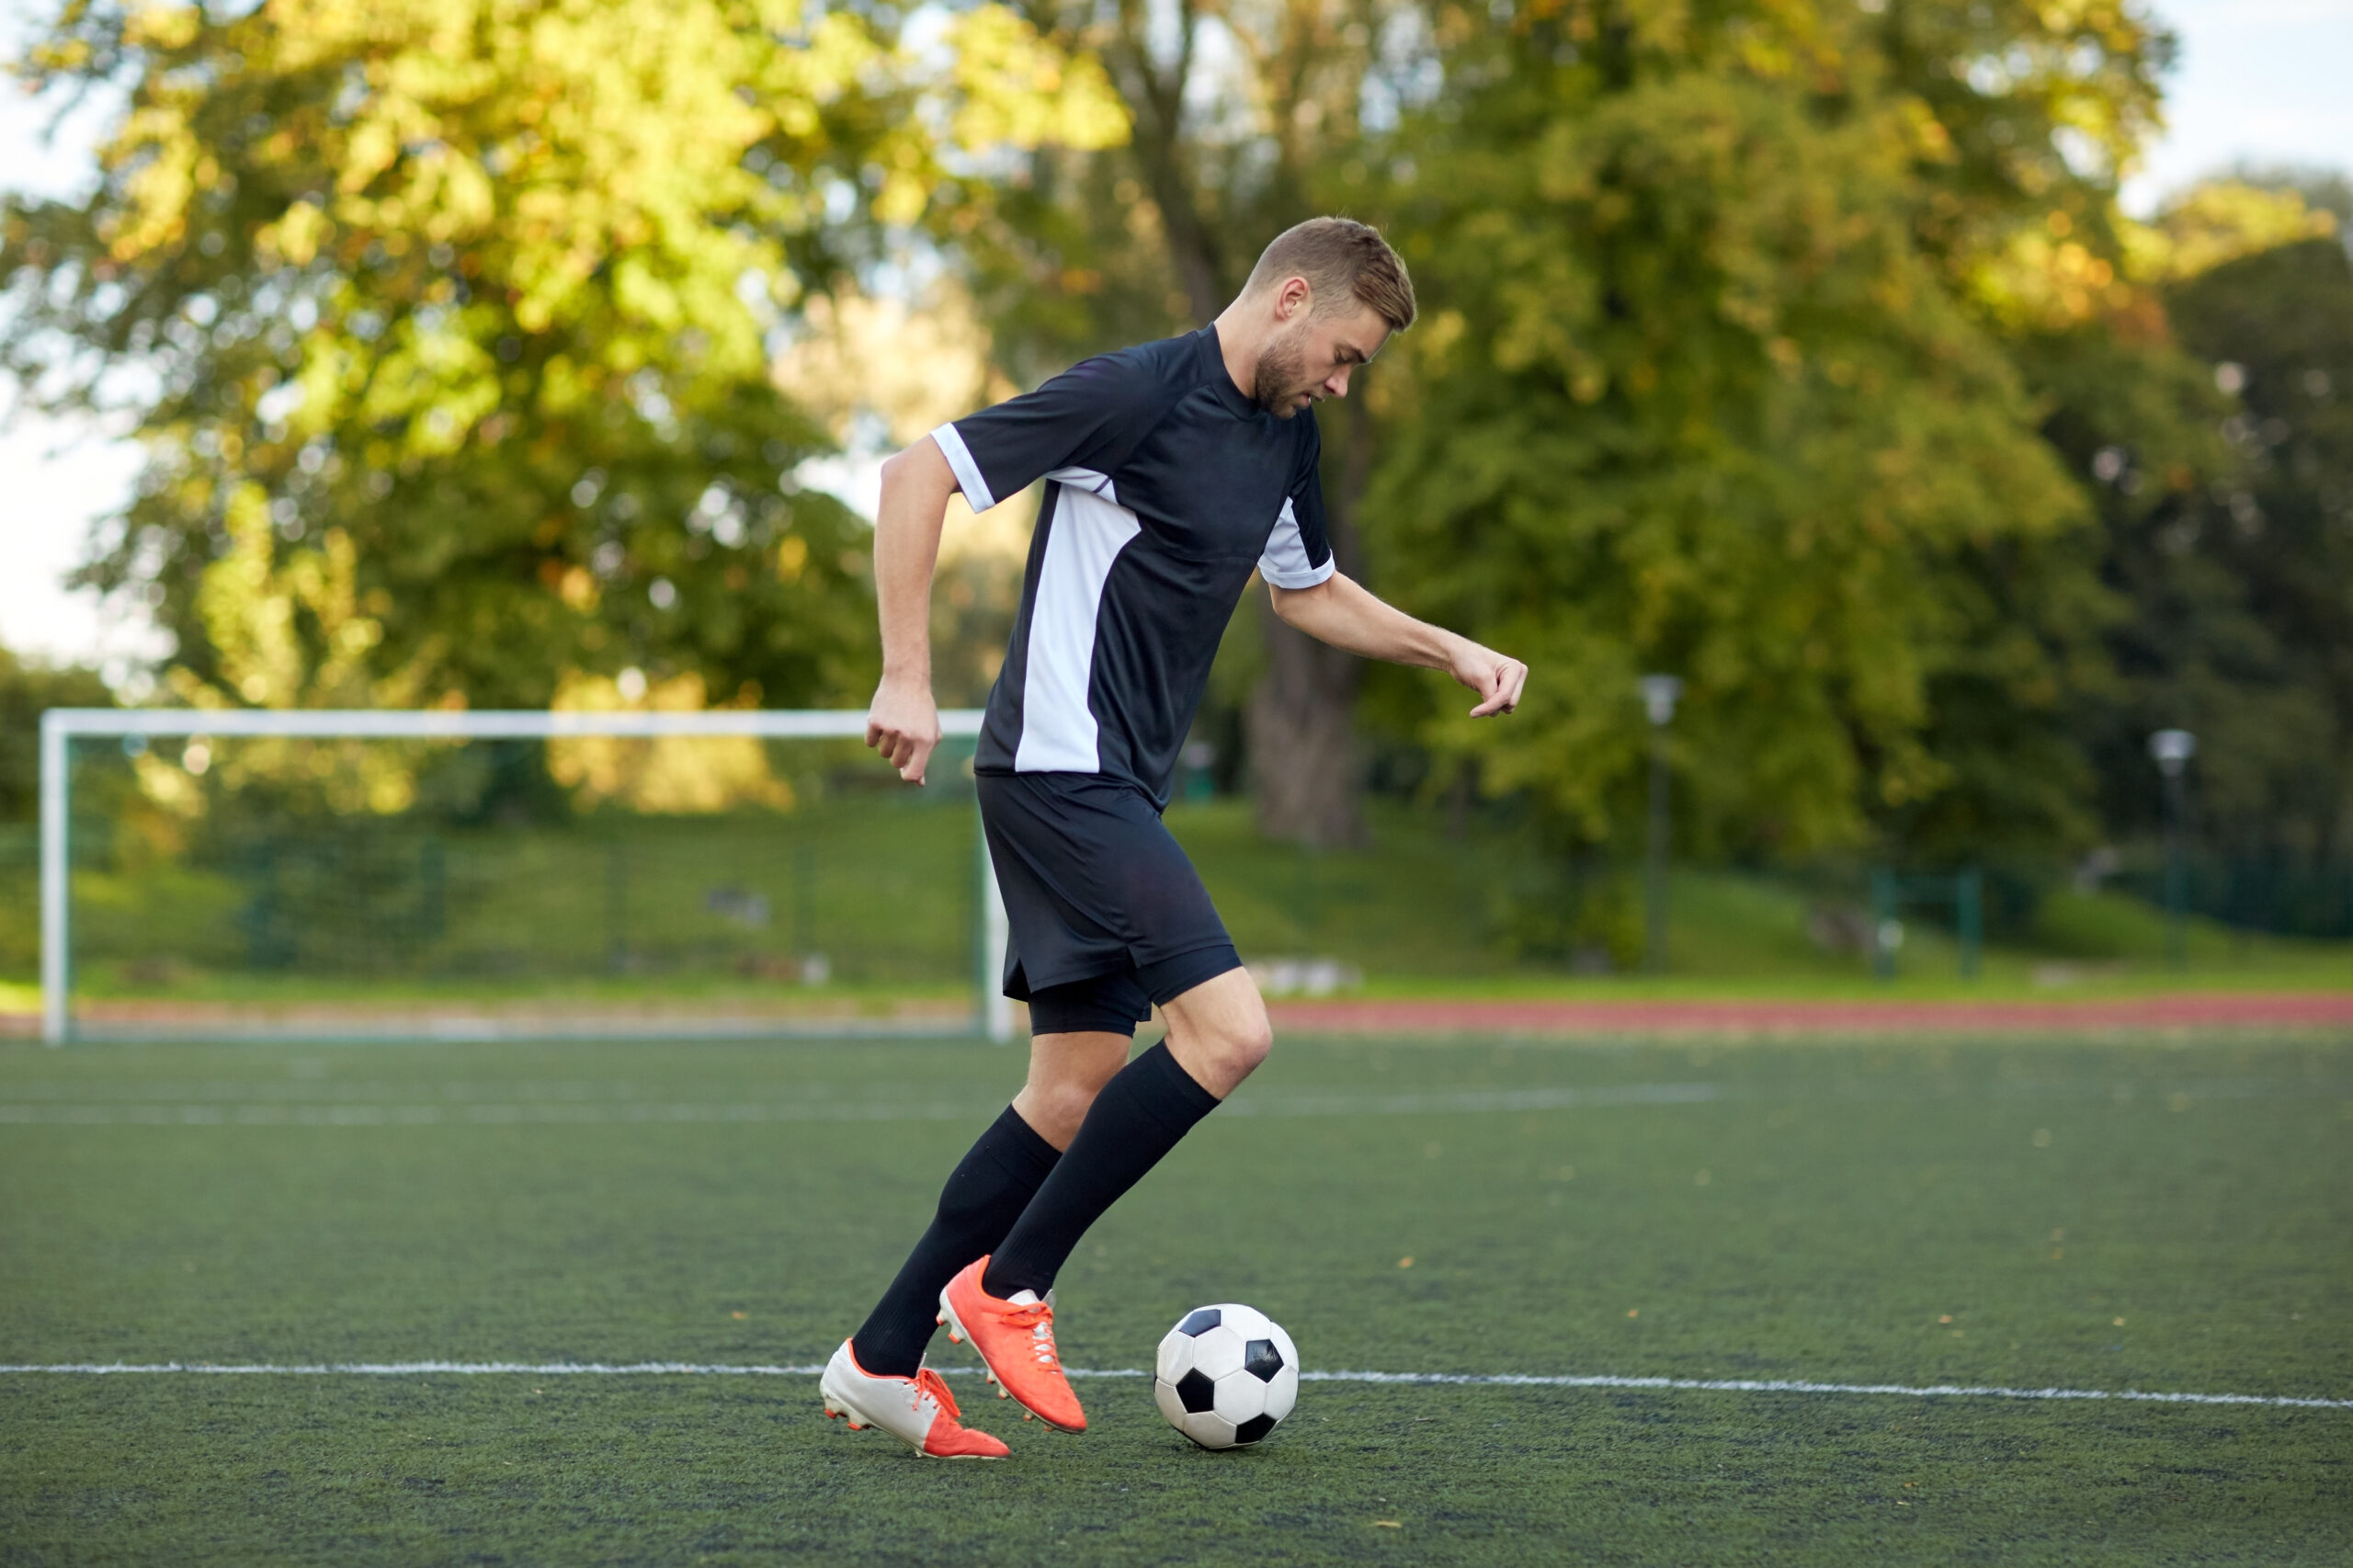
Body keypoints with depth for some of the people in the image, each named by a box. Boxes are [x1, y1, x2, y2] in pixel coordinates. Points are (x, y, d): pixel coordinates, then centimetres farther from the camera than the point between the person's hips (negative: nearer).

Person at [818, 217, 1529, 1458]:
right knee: (1227, 1028, -17)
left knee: (1077, 1088, 7)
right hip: (1059, 768, -10)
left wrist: (1452, 651, 18)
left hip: (1119, 790, 10)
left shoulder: (1284, 436, 14)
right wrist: (907, 680, -19)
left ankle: (883, 1358, 13)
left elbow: (1309, 590, 31)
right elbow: (920, 472, -16)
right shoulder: (1138, 392, -14)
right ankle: (1007, 1288, -6)